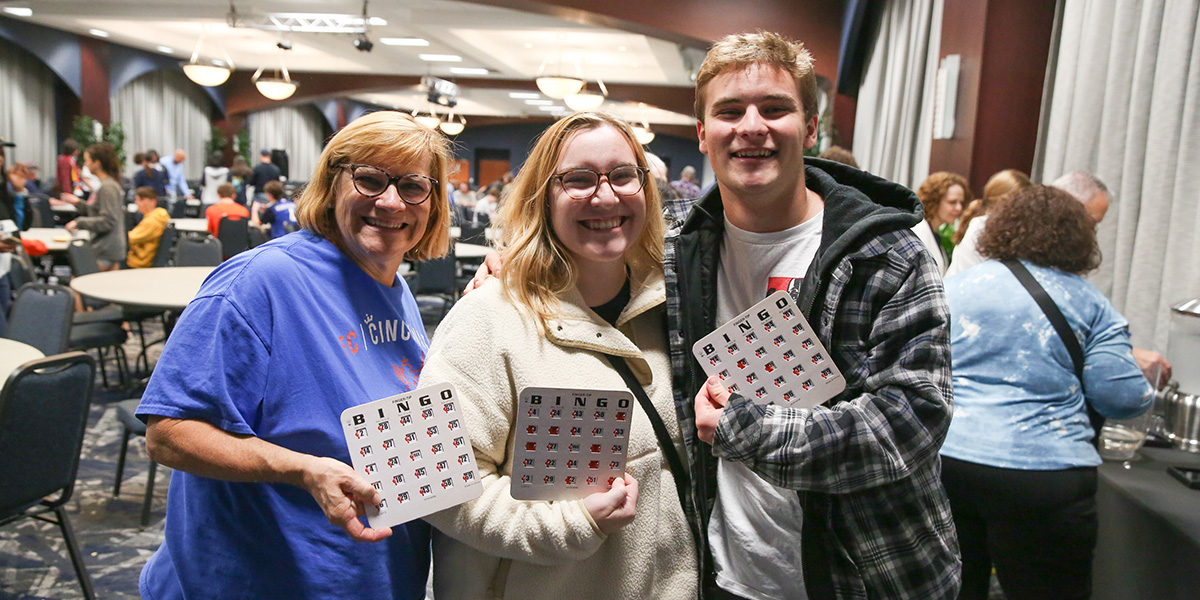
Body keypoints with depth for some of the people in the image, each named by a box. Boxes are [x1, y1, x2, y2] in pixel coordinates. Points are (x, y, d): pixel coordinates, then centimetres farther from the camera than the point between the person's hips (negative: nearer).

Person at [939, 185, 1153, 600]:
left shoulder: (952, 288, 6)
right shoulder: (1088, 303, 2)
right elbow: (1121, 397, -3)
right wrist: (1142, 376, 19)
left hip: (941, 460, 3)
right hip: (1041, 475, -2)